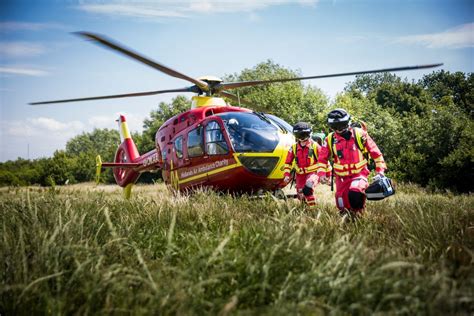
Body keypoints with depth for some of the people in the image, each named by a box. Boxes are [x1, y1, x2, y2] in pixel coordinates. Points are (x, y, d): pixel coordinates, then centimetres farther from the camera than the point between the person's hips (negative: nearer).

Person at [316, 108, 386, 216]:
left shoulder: (360, 134, -7)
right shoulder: (330, 139, 0)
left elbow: (375, 152, 0)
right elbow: (322, 159, 9)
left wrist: (380, 170, -5)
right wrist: (321, 173, -6)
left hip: (359, 174, -3)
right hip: (341, 178, 3)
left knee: (355, 195, -31)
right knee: (343, 207, 3)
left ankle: (358, 215, -4)